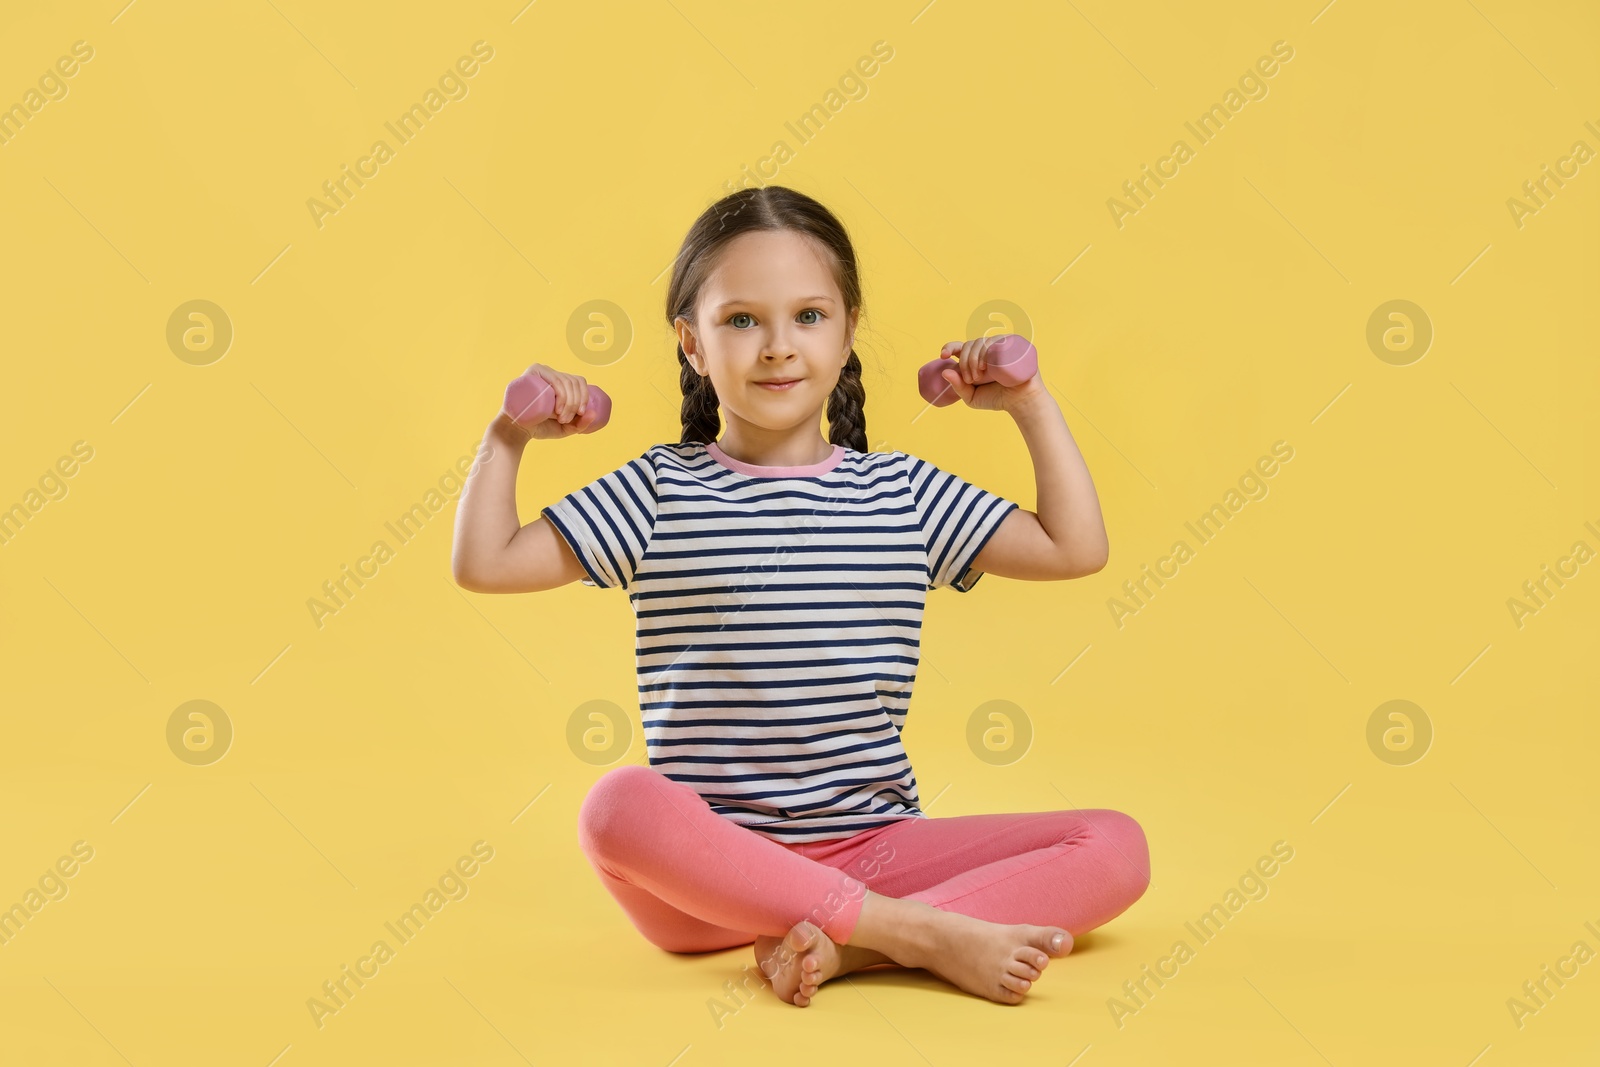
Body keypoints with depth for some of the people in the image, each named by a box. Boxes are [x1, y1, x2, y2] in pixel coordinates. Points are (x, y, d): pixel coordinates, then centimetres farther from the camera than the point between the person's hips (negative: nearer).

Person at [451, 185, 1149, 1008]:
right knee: (617, 806, -38)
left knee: (1117, 848, -16)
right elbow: (485, 564, 4)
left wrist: (1033, 407, 11)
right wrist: (508, 436, -1)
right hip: (712, 858, -2)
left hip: (877, 845, 3)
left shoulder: (903, 492, 12)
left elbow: (1076, 549, 14)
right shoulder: (658, 493, 6)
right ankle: (926, 932, -32)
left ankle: (843, 945, -29)